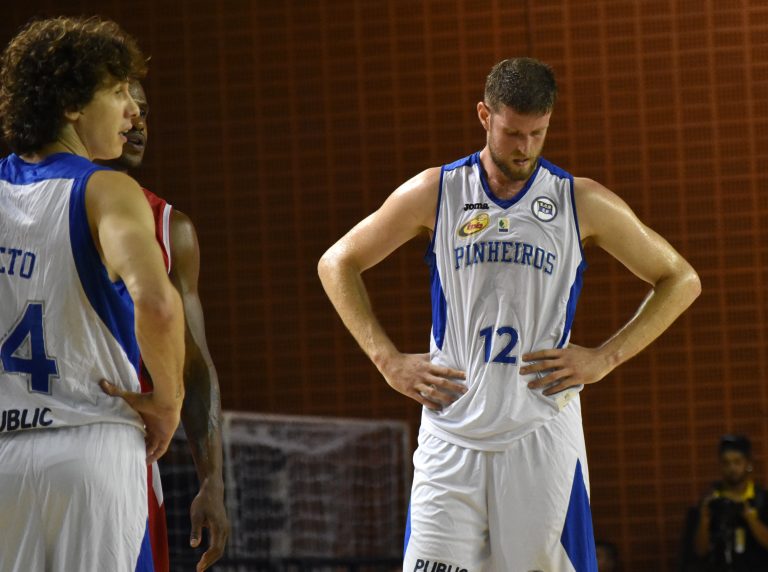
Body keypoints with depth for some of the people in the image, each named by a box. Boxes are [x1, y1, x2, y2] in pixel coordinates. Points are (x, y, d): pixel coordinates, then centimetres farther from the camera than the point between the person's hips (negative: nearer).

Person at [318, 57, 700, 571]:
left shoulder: (583, 204, 3)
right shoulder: (435, 193, 3)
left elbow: (680, 281, 10)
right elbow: (338, 264, 12)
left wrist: (604, 359, 0)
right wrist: (388, 360, 2)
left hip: (541, 435, 0)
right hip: (452, 436, 0)